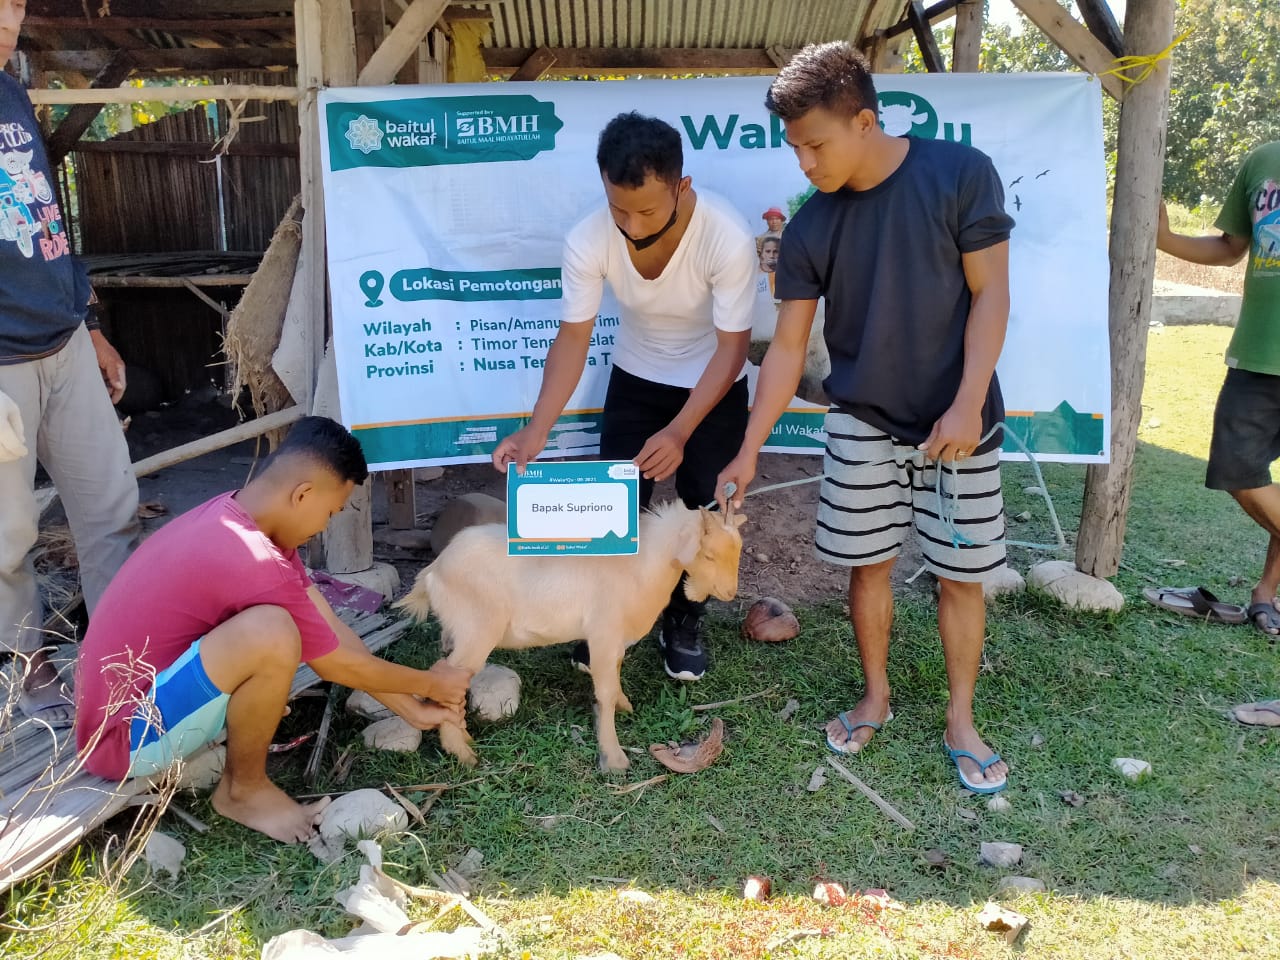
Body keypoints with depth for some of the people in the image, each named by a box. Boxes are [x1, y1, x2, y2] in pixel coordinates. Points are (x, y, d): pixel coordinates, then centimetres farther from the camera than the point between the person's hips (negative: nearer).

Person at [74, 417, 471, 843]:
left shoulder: (236, 518, 0)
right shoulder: (254, 562, -28)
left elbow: (332, 628, 4)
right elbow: (341, 665, -14)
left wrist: (414, 710, 8)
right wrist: (431, 683, 3)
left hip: (146, 686, 9)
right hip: (123, 737, -9)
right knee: (273, 633, -32)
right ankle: (244, 790, -6)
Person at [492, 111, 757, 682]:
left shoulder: (728, 239, -34)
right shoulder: (588, 241, -27)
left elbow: (732, 347, -26)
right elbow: (573, 337, -21)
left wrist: (679, 432, -36)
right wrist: (538, 429, -33)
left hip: (714, 386, -1)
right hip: (635, 379, 2)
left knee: (704, 508, 1)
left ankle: (684, 622, 24)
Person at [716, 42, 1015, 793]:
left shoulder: (960, 175, -12)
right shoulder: (809, 231, -5)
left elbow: (990, 294, -10)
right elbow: (788, 348, -2)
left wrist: (967, 405, -19)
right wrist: (750, 451, -5)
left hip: (959, 422, -2)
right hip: (863, 423, 2)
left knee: (962, 573, 5)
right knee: (869, 563, 8)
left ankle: (961, 721, 22)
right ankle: (876, 696, 29)